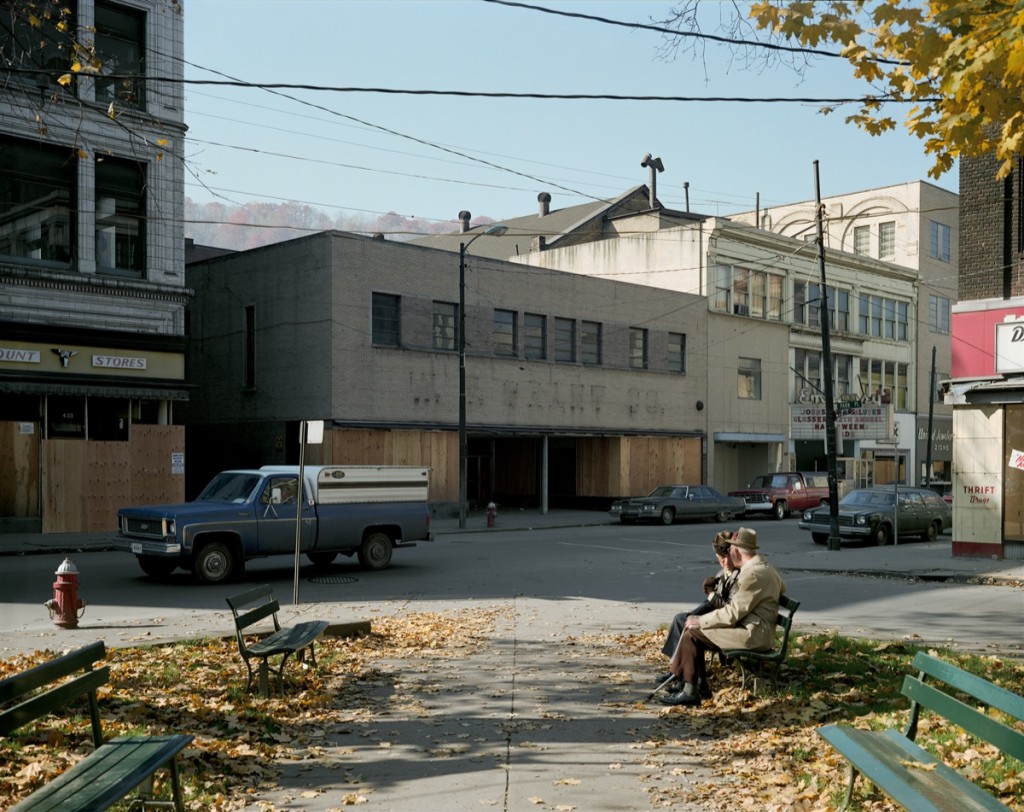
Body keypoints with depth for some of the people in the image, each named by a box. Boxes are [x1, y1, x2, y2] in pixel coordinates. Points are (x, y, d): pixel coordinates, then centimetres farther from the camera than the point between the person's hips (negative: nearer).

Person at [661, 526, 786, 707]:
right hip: (755, 630, 11)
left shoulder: (752, 574, -21)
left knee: (691, 633, -11)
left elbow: (732, 614, -21)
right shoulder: (763, 564, 8)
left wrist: (700, 621, -9)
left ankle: (690, 692, -4)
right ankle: (700, 684, 15)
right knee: (695, 628, 13)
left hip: (752, 634, -11)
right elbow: (782, 587, 27)